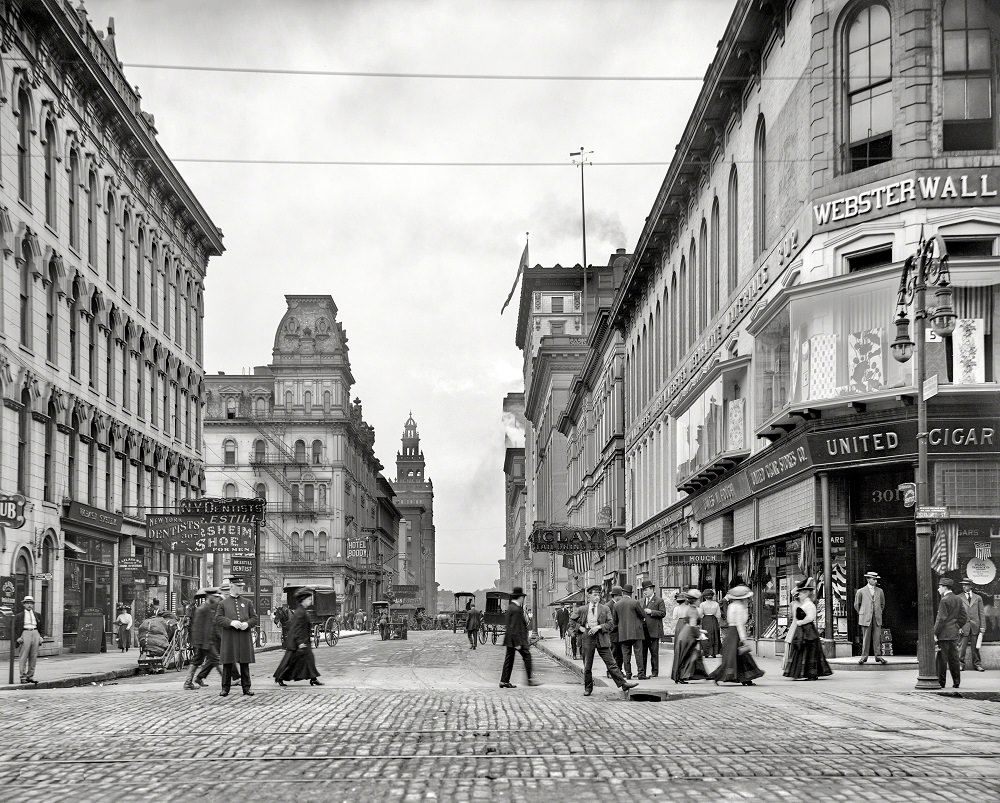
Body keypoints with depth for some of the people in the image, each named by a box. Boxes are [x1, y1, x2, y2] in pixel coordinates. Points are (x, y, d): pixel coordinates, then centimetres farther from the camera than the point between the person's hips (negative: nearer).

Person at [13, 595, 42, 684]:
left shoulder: (37, 615, 17)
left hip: (35, 633, 4)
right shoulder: (19, 616, 7)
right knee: (23, 657, -6)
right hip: (25, 633, -4)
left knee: (33, 657, 2)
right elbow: (16, 629, 5)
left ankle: (30, 676, 8)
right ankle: (23, 677, -3)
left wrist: (40, 637, 11)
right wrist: (17, 638, -7)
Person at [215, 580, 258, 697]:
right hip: (229, 638, -2)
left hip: (244, 638, 2)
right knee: (227, 664, 1)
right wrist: (231, 622, -17)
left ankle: (246, 688, 10)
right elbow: (218, 619, -2)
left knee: (245, 663, 4)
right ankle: (225, 688, 8)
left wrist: (247, 624, -12)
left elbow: (255, 618, 9)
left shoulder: (247, 603, 13)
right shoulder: (223, 603, 7)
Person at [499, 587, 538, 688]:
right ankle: (530, 679, 4)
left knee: (509, 658, 9)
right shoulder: (516, 610, -19)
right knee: (527, 655, 0)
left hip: (509, 638, 9)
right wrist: (518, 643, -21)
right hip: (517, 637, -9)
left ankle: (504, 681, 9)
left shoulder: (510, 607, 11)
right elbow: (515, 627, -22)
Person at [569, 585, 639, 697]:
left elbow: (611, 623, 3)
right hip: (587, 637, 0)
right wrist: (579, 628, 3)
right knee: (587, 666, 6)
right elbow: (572, 619, 18)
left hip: (602, 638, 0)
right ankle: (588, 688, 18)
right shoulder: (582, 609, 6)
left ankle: (624, 684, -8)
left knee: (611, 663, -5)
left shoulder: (605, 608, 6)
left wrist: (599, 627, -11)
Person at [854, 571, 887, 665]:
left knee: (877, 637, -2)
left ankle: (878, 656, 1)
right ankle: (864, 657, 2)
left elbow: (882, 604, 24)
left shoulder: (880, 591, 11)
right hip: (866, 618, -2)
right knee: (866, 638, -3)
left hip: (877, 618, 2)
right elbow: (856, 605, 13)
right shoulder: (861, 591, 4)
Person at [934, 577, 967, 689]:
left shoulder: (944, 601, -13)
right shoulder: (958, 599, 10)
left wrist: (935, 633, -13)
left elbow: (941, 619, -16)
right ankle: (956, 682, 12)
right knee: (954, 659, 11)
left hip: (944, 634, -8)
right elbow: (964, 617, 12)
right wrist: (958, 627, 17)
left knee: (942, 659, -3)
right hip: (955, 634, 8)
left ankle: (941, 682, -1)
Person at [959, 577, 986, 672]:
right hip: (963, 626, -1)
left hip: (975, 626, 1)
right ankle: (961, 664, 5)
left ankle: (977, 664, 13)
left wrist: (982, 626, 2)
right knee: (962, 646, -4)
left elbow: (981, 613, 10)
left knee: (975, 647, 5)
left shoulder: (978, 598, 10)